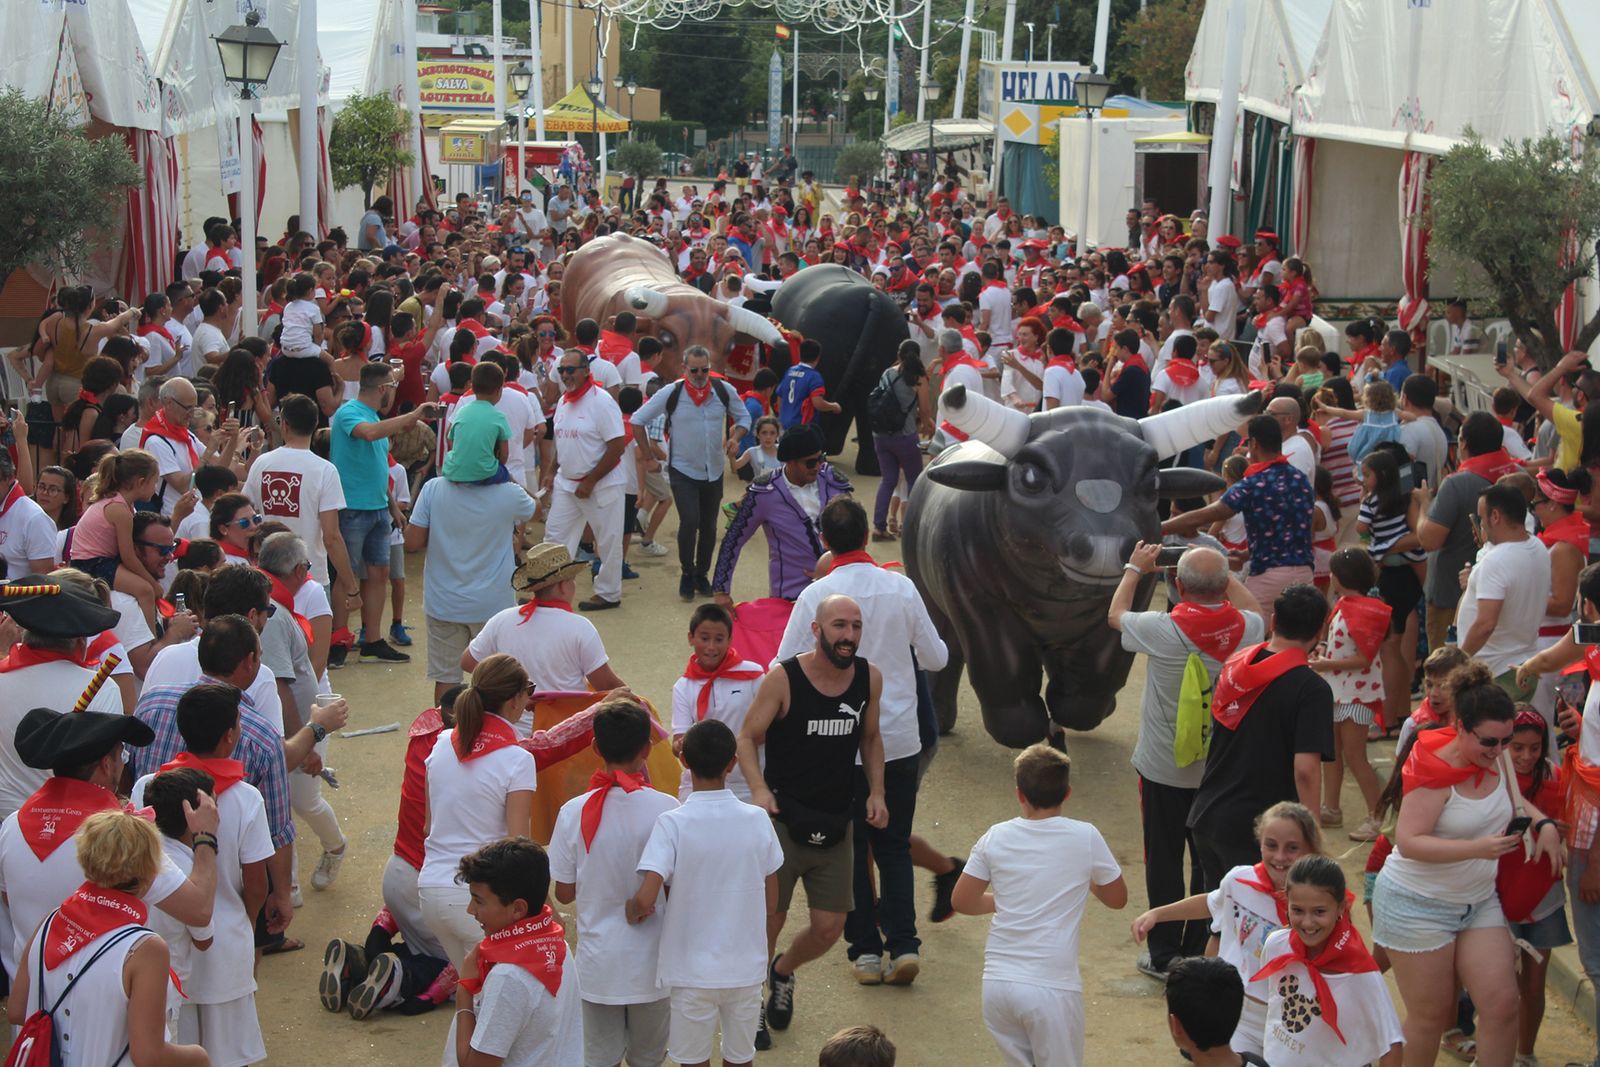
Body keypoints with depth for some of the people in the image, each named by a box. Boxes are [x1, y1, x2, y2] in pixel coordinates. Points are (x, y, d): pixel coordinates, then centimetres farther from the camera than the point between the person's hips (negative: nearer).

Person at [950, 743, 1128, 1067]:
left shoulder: (996, 837, 1)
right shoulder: (1085, 837, -5)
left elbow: (962, 901, 7)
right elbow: (1117, 899, 7)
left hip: (998, 983, 3)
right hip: (1051, 987, -3)